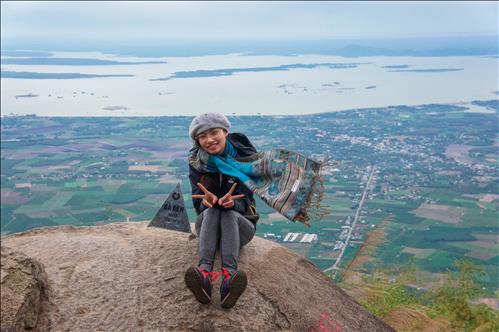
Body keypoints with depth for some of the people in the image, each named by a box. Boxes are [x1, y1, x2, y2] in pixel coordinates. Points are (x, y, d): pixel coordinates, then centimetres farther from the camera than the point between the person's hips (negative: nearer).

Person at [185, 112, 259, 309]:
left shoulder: (245, 157, -10)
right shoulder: (196, 162, -5)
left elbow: (245, 202, -13)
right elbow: (198, 205, -9)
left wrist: (231, 202, -37)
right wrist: (208, 201, -34)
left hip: (241, 225, -1)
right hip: (207, 224, 1)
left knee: (229, 214, -33)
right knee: (211, 212, -31)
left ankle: (229, 275, -56)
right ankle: (204, 272, -54)